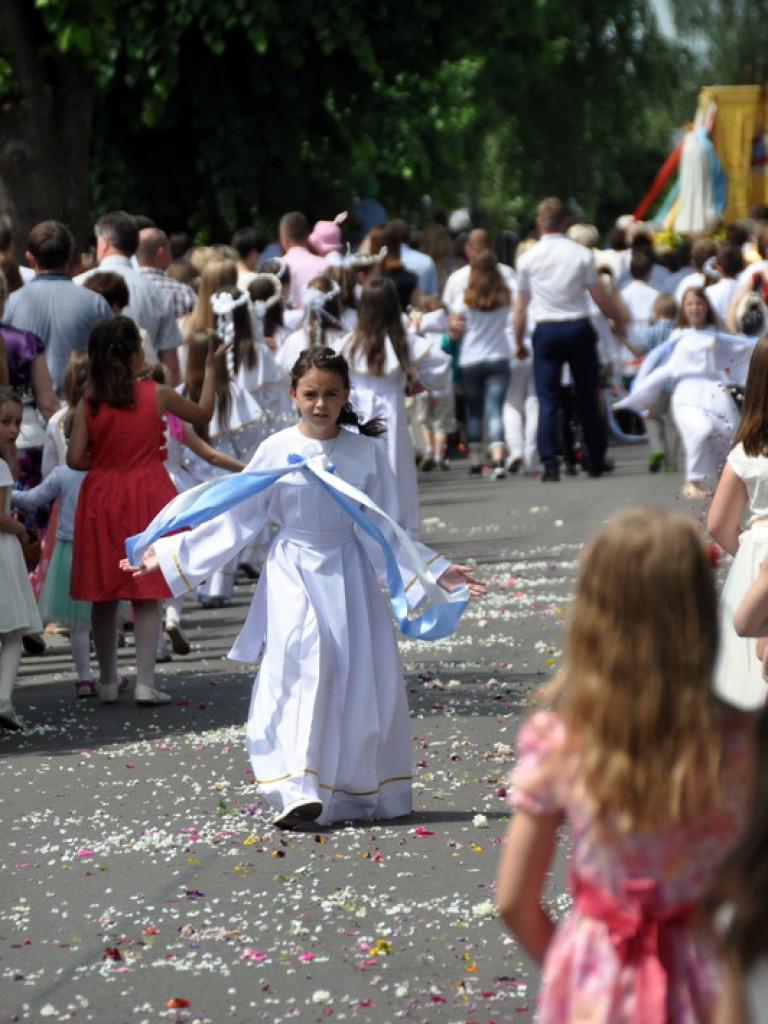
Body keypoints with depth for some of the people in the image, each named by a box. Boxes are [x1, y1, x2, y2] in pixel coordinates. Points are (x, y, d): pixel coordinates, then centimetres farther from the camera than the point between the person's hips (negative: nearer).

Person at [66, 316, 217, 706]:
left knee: (104, 594, 11)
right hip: (146, 497, -2)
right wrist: (210, 370, 21)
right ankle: (144, 681, -2)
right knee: (147, 594, 3)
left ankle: (108, 681, 18)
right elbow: (202, 413, 9)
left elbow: (75, 459, -9)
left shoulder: (88, 403, -5)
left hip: (101, 501, 2)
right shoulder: (156, 395, -7)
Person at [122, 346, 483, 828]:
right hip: (293, 572, -2)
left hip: (350, 574, 2)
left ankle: (357, 792, 10)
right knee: (305, 658, -21)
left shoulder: (367, 452, 3)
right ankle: (299, 790, -26)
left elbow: (386, 531, 10)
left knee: (363, 672, -3)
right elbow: (236, 522, 5)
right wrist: (168, 554, 2)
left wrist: (436, 572, 5)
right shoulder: (275, 452, -1)